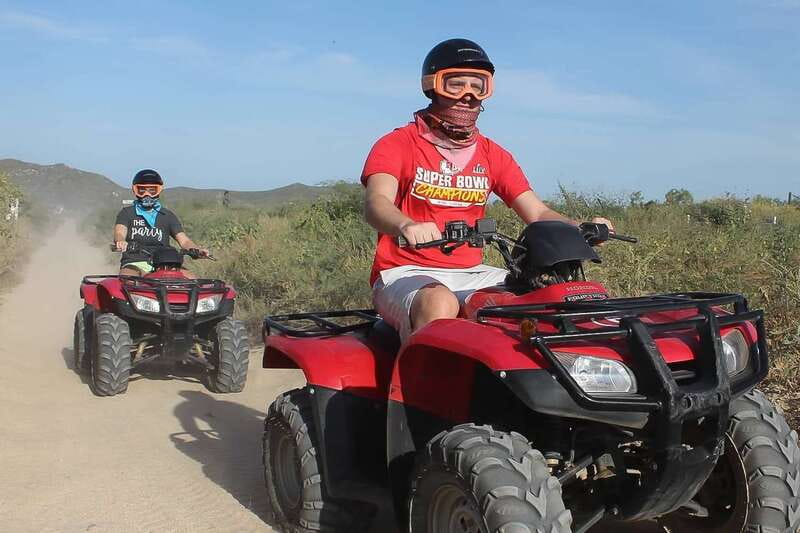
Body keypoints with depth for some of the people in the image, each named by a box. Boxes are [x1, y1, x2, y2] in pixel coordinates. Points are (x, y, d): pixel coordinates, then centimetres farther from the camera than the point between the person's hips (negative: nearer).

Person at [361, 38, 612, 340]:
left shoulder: (493, 155, 15)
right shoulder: (396, 145, -1)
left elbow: (537, 213, 9)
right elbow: (376, 204, -19)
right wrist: (408, 225, -43)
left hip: (471, 275, 5)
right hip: (406, 274, -5)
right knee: (441, 304, -38)